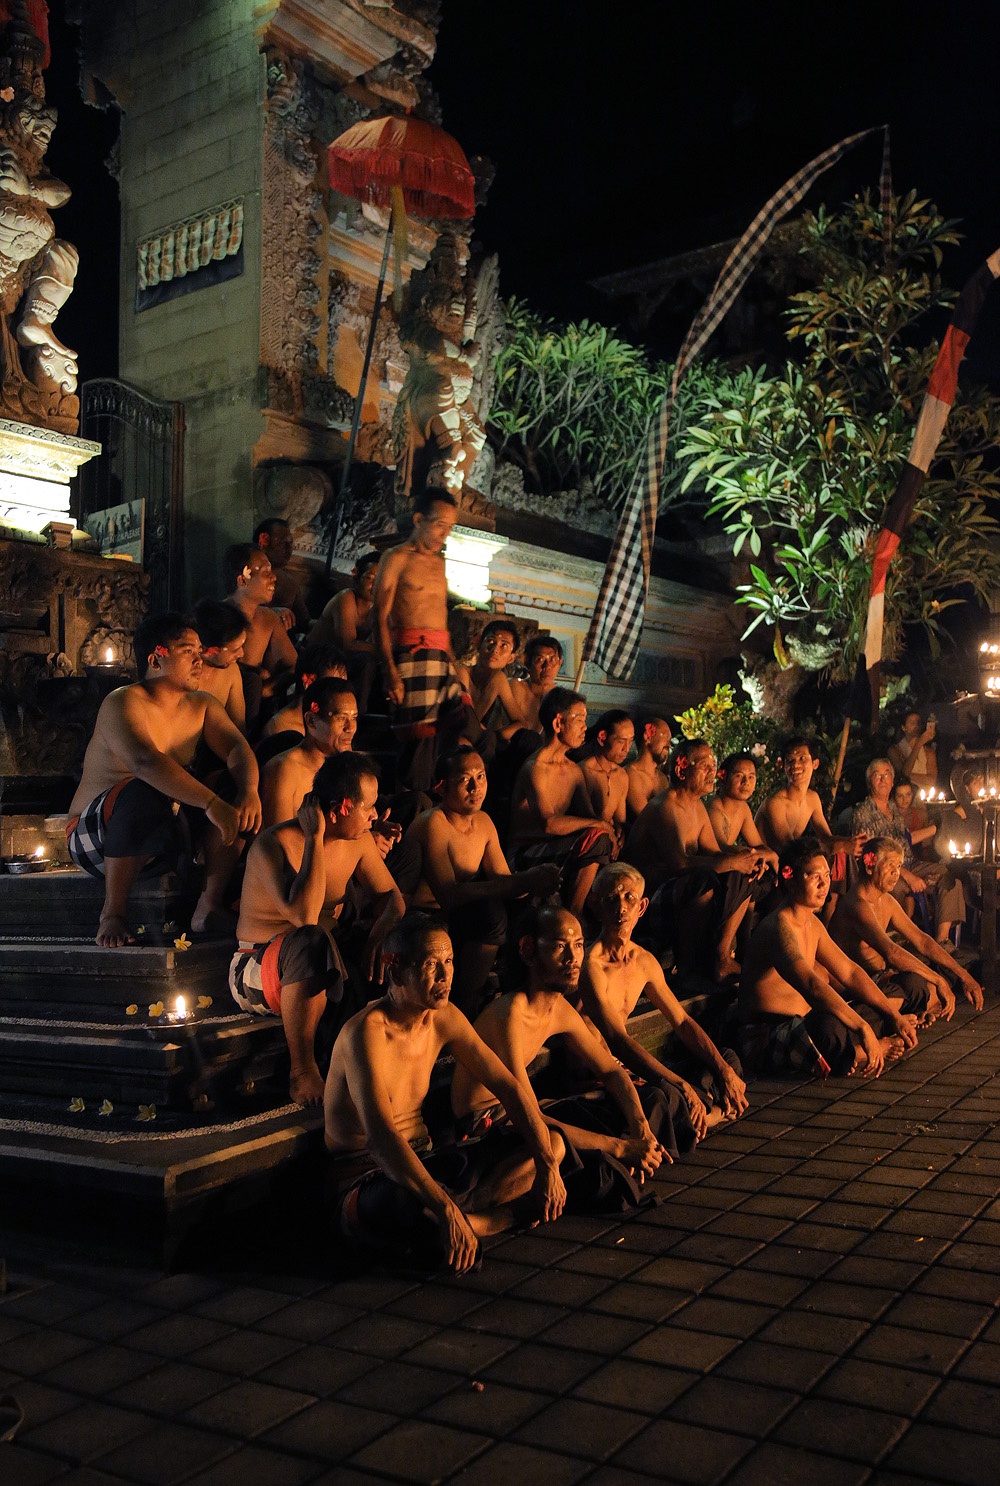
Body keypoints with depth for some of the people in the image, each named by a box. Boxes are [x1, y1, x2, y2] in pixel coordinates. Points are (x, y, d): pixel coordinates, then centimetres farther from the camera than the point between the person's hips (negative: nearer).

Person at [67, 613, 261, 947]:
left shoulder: (202, 706, 7)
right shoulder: (123, 703, -16)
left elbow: (237, 748, -8)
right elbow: (146, 761, -34)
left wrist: (249, 792, -31)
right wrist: (212, 804, -43)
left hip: (166, 838, 6)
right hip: (97, 839, -6)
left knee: (240, 792, -13)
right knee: (144, 792, -38)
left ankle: (211, 901, -11)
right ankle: (113, 913, -21)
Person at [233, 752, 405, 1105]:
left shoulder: (358, 840, 0)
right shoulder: (274, 844, -21)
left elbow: (390, 895, 8)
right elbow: (304, 915, -35)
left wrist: (381, 930, -16)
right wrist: (315, 838, -30)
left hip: (321, 969, 7)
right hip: (257, 973, -7)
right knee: (310, 941, -40)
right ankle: (302, 1072, -31)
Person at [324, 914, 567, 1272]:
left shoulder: (444, 1018, 0)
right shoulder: (366, 1032, -24)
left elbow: (507, 1086, 4)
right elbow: (381, 1139, -36)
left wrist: (547, 1164, -9)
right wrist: (446, 1211, -45)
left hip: (421, 1162, 8)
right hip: (365, 1179, -8)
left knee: (552, 1144, 0)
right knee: (425, 1209, -43)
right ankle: (511, 1213, -12)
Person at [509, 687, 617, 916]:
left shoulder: (574, 770, 15)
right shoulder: (535, 769, -13)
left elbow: (587, 815, 13)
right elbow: (549, 823, -27)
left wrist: (611, 833, -10)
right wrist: (600, 824, -20)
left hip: (554, 849, 8)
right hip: (528, 855, -8)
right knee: (595, 837, -27)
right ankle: (572, 919, -22)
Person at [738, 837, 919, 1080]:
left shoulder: (812, 924, 13)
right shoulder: (779, 927, -21)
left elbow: (850, 972, 16)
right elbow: (812, 985, -35)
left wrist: (894, 1016, 7)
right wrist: (863, 1029, -40)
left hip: (800, 1027, 10)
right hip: (766, 1039, -10)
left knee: (877, 1010, 14)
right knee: (830, 1030, -36)